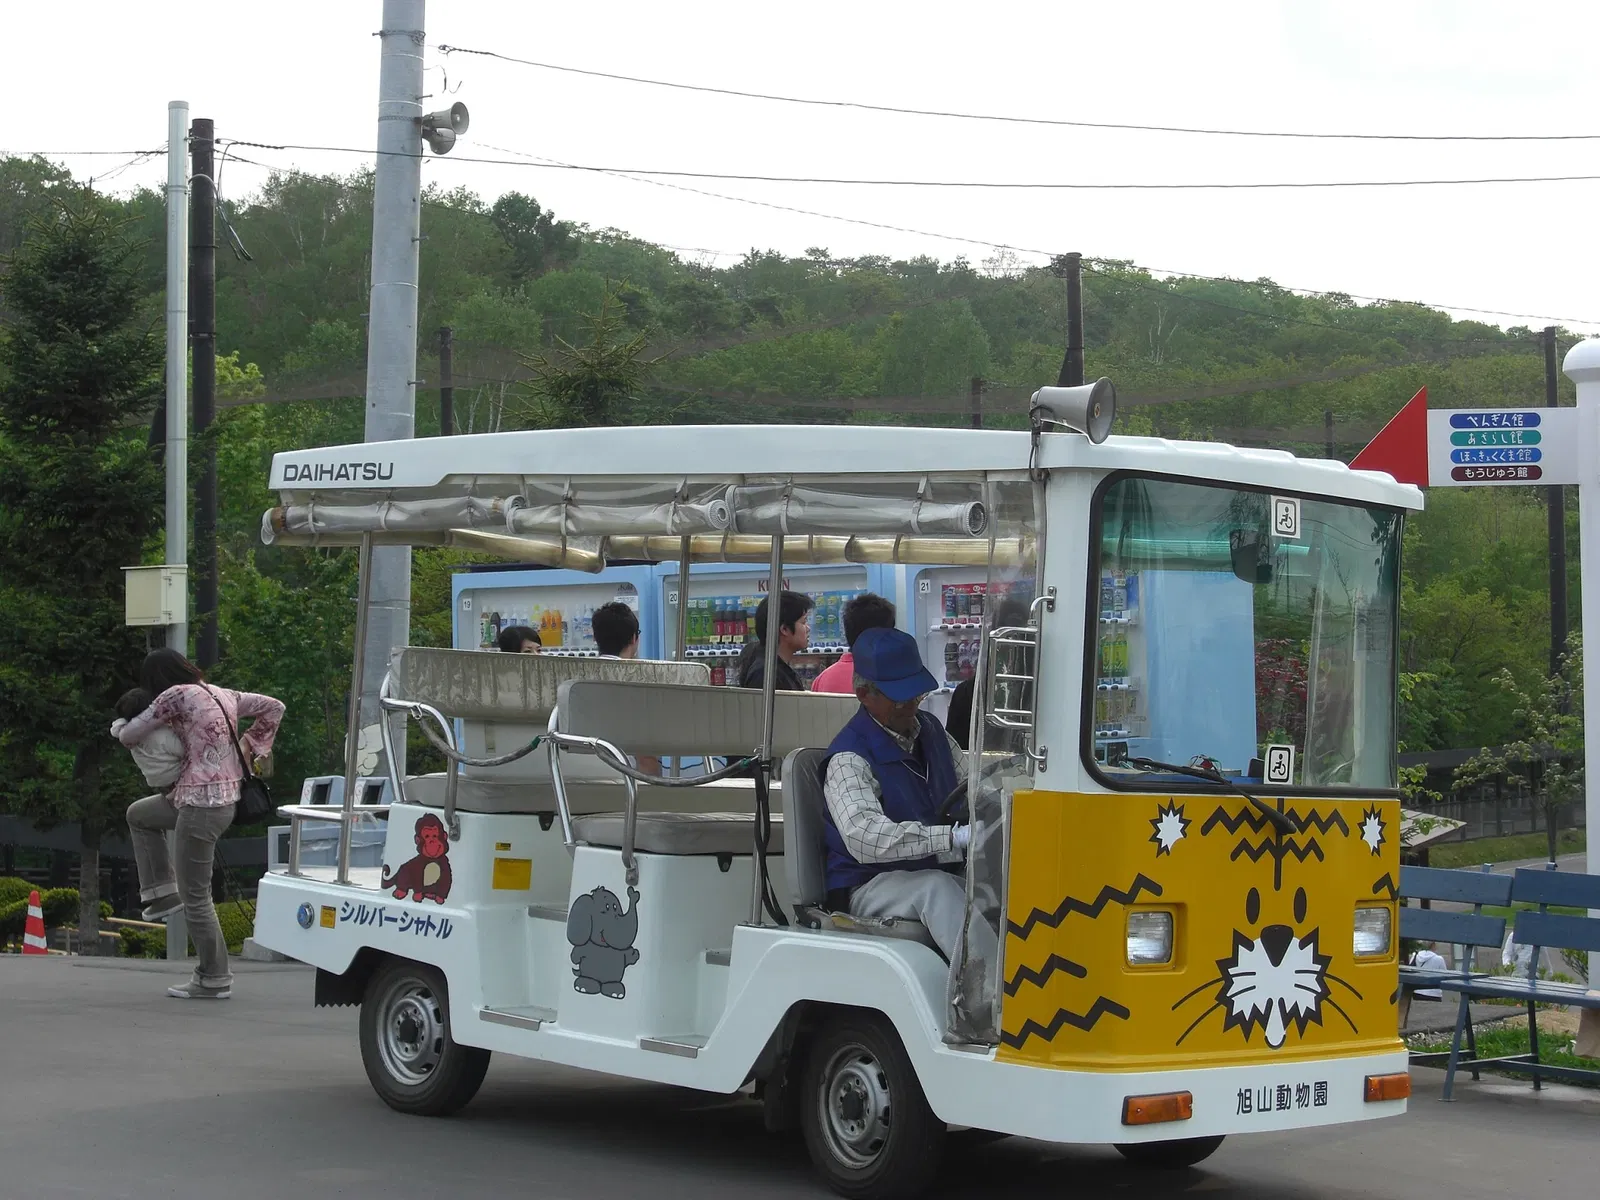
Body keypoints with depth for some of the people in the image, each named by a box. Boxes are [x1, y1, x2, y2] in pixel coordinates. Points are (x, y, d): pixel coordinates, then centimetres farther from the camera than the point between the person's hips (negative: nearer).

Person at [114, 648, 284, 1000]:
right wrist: (250, 745, 18)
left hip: (202, 803, -9)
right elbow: (273, 708, 18)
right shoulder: (222, 694, 11)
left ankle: (214, 980, 7)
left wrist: (121, 730, 16)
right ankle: (162, 890, 25)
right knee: (138, 814, 28)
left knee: (195, 895, 1)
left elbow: (129, 736, -7)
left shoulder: (177, 695, -11)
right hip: (224, 796, 9)